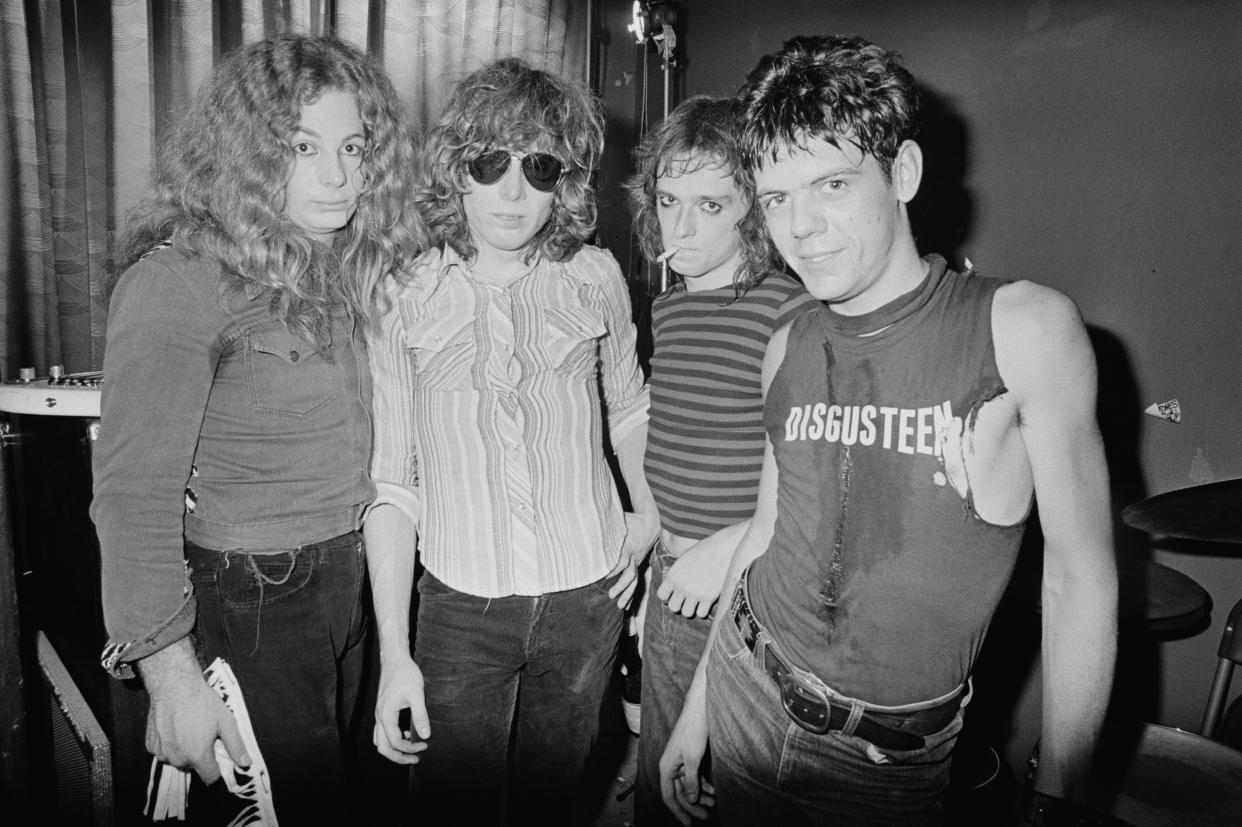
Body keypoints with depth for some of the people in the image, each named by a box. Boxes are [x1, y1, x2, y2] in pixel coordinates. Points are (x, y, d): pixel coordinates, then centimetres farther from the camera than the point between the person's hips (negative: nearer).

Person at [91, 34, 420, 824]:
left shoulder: (344, 264, 3)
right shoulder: (180, 279, -20)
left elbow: (359, 440, 5)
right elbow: (134, 495, -20)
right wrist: (172, 675, -21)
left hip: (343, 586, 7)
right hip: (249, 609, -7)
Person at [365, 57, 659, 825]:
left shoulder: (596, 279, -3)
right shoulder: (407, 300, -7)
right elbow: (391, 483, -6)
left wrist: (649, 513, 7)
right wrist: (394, 652, -7)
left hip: (587, 595, 2)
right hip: (461, 603, -1)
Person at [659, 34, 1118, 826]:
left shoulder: (1024, 327, -14)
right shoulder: (788, 350, -2)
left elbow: (1083, 579, -10)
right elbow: (769, 531, 7)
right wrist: (697, 706, 11)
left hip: (891, 762, -2)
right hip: (745, 694, 3)